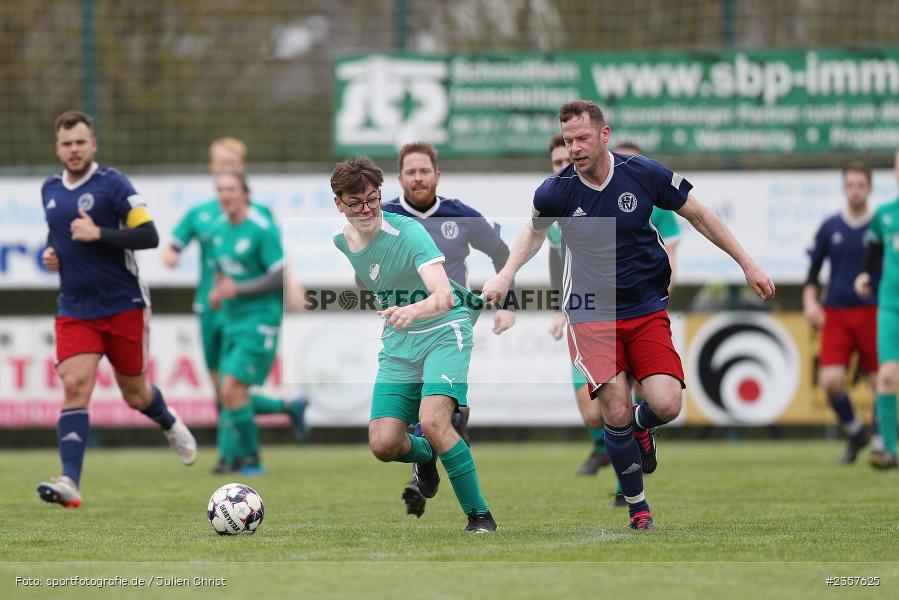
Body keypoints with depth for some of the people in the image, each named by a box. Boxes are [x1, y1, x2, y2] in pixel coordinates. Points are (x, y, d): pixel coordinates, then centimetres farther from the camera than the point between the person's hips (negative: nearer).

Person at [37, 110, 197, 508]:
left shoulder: (112, 184, -10)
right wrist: (51, 253, 5)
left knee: (134, 393, 10)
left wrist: (98, 234, -26)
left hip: (123, 306, -3)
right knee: (75, 387, -16)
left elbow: (149, 236, -17)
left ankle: (169, 423, 46)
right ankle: (70, 482, -23)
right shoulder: (50, 189, 8)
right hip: (74, 310, 3)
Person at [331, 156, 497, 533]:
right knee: (383, 445, -7)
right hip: (398, 346, 6)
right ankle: (425, 454, 30)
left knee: (433, 421, -27)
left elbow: (444, 296, -36)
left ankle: (479, 516, -14)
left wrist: (411, 311, -54)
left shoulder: (408, 232, -22)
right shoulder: (338, 243, -2)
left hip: (444, 332, -6)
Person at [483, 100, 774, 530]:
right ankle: (637, 506, 7)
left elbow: (698, 215, 3)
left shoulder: (644, 173, -11)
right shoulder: (555, 192, -9)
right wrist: (505, 276, -1)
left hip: (647, 309, 1)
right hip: (591, 313, -1)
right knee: (615, 412, -14)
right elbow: (534, 231, 15)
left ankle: (639, 427, 23)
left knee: (666, 405, -16)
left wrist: (748, 264, 4)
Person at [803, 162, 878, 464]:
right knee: (830, 380, -12)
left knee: (881, 381, -3)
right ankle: (855, 433, 11)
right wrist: (810, 301, -3)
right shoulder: (830, 227, 7)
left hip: (873, 313, -1)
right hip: (836, 313, 1)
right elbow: (813, 271, 12)